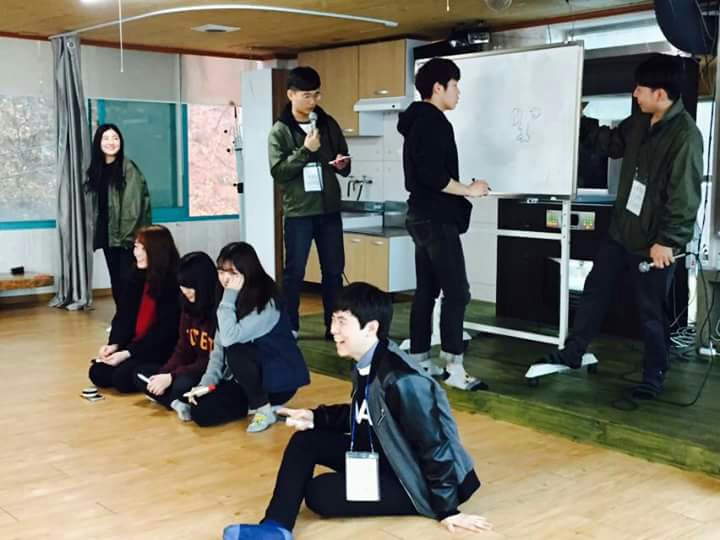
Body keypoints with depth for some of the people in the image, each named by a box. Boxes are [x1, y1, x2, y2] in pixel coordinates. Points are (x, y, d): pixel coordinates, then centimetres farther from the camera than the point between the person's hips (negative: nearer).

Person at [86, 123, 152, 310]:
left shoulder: (129, 169, -10)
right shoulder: (95, 170, 10)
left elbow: (135, 204, -13)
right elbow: (94, 203, 13)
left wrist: (129, 233, -17)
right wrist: (97, 232, 8)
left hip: (127, 234, -6)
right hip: (107, 234, 6)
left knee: (128, 279, -6)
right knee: (115, 279, 11)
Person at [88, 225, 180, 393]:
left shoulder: (174, 282, -17)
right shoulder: (138, 275, 7)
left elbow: (165, 330, -18)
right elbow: (124, 313, 5)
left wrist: (128, 353, -20)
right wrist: (114, 344, -12)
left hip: (162, 349, -7)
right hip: (134, 344, 8)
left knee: (122, 377, -23)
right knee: (97, 373, -6)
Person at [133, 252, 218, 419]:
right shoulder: (190, 306, 4)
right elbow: (183, 350, 7)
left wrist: (171, 377, -21)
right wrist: (163, 375, -11)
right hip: (190, 369, 9)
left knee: (182, 384, -35)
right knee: (141, 374, 1)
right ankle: (176, 402, -16)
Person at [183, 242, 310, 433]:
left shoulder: (267, 303, -23)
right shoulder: (232, 301, 2)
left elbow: (229, 338, -33)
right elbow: (218, 347, 1)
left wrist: (229, 297, -27)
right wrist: (206, 382, -11)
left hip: (281, 379, -7)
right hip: (247, 380, 7)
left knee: (235, 352, -34)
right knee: (200, 412, -11)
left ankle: (264, 409, -13)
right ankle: (256, 402, 11)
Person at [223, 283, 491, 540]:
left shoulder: (402, 381, -30)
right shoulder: (366, 365, -2)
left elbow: (436, 447, -24)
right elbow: (362, 416, 15)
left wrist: (447, 509, -18)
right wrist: (316, 418, 0)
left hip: (413, 480, -9)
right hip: (381, 454, 9)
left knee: (319, 493, -20)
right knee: (305, 440, -2)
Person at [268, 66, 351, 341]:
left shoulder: (329, 124, 8)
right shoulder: (280, 131, -4)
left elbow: (344, 163, 16)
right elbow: (278, 171, -12)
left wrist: (343, 164, -7)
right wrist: (305, 151, -19)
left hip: (329, 210, 4)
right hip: (298, 212, -4)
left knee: (334, 271, 8)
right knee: (294, 272, 3)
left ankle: (335, 326, 19)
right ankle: (290, 328, 14)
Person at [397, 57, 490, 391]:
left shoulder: (418, 121, 17)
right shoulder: (432, 122, -13)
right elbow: (433, 175, -23)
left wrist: (463, 190, 15)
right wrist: (469, 190, -12)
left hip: (423, 216, 10)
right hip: (437, 219, -10)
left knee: (426, 290, 11)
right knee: (456, 292, -9)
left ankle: (419, 362, 14)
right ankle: (454, 367, -9)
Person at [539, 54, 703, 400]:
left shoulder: (685, 135, -21)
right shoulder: (640, 122, 4)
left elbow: (685, 197, -23)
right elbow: (611, 142, 25)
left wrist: (667, 241, -23)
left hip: (654, 243, -8)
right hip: (622, 232, 8)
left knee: (652, 312, 6)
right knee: (595, 290, 16)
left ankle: (654, 377, 23)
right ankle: (572, 354, 30)